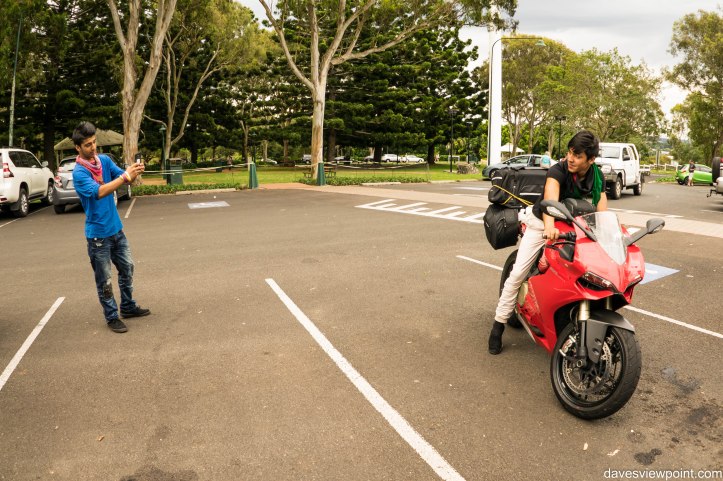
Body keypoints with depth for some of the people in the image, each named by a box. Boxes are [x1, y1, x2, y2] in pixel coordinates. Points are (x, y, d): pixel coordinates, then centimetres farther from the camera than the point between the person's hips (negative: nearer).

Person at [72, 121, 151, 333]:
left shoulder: (105, 160, 1)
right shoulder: (79, 172, -18)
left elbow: (123, 177, -8)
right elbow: (99, 192, -32)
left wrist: (133, 172, -31)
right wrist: (125, 176, -39)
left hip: (116, 228, 6)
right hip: (98, 234, -6)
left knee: (127, 268, 17)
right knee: (104, 279, 5)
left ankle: (128, 307, 34)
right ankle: (111, 317, 18)